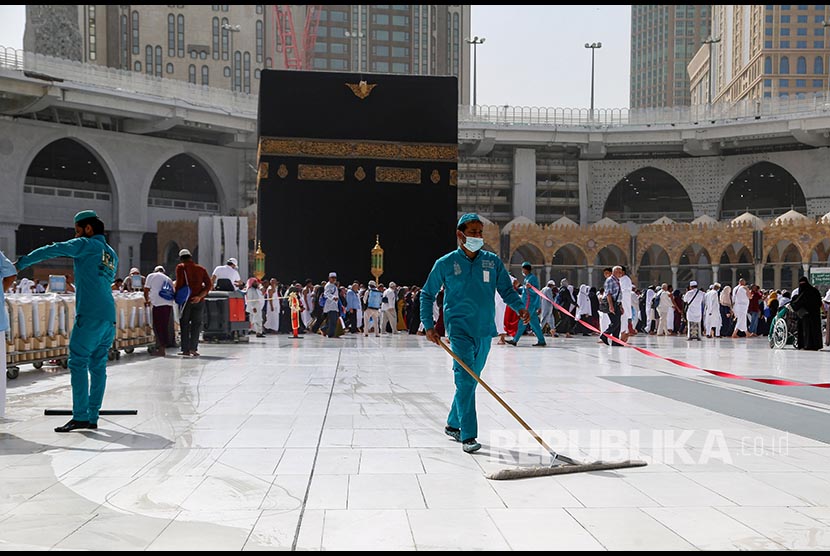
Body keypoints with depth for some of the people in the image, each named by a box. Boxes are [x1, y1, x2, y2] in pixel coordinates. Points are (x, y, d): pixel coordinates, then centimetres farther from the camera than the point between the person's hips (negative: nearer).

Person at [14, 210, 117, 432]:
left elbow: (52, 251, -5)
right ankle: (92, 417, 7)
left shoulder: (86, 245, 1)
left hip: (89, 316, -7)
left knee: (78, 363, -6)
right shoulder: (111, 254, 21)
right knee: (98, 366, 7)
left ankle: (80, 416, -11)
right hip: (109, 317, 7)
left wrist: (20, 263, 0)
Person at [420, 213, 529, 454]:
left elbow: (507, 290, 9)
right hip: (459, 330, -4)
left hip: (485, 330, 4)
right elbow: (427, 294, 8)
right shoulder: (445, 264, -1)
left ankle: (453, 424, 30)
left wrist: (520, 308, -11)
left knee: (471, 381, 13)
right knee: (465, 380, -14)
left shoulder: (493, 261, 6)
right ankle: (468, 436, -13)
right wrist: (429, 325, 0)